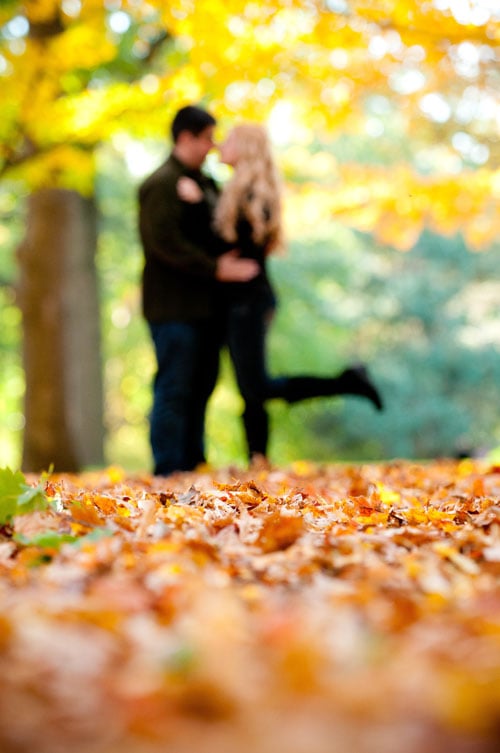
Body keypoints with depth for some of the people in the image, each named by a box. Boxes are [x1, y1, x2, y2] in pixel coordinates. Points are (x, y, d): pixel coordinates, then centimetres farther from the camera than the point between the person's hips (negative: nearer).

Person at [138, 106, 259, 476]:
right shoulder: (162, 184, -11)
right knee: (174, 387, -4)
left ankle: (192, 462, 23)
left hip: (203, 305, 9)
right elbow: (164, 242, -21)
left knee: (200, 386, 13)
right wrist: (216, 268, -23)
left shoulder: (204, 183, 18)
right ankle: (168, 470, 3)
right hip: (173, 305, -9)